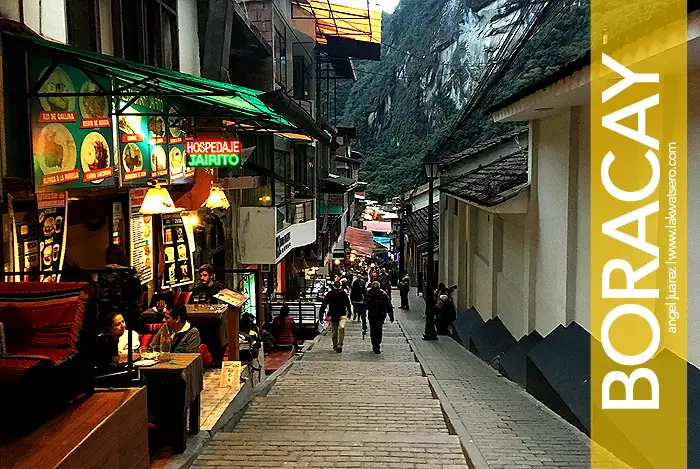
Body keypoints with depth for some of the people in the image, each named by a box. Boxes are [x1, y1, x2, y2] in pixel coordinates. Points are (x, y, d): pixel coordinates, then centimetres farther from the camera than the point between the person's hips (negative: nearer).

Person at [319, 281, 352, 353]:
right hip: (333, 316, 1)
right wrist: (321, 315, -3)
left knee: (341, 328, -22)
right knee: (334, 332, 8)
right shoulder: (330, 294, -5)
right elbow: (324, 304, -1)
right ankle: (335, 346, 26)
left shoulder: (343, 293, -1)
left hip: (342, 315, -1)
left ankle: (339, 346, -17)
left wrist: (349, 312, 24)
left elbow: (347, 303, 15)